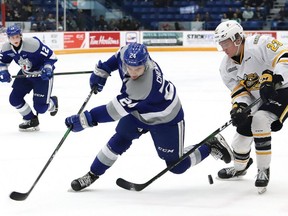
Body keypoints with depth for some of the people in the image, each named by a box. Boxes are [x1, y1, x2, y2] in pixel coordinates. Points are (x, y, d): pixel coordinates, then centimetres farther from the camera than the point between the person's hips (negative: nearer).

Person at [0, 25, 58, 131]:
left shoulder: (33, 44, -31)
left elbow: (51, 56, -23)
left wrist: (47, 69, -36)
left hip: (42, 75, -6)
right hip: (25, 74, 6)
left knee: (40, 107, -9)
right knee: (14, 98, -4)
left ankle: (53, 102, 30)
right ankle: (31, 121, 17)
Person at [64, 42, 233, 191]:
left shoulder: (144, 87, -45)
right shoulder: (128, 54, -25)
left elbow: (116, 110, -41)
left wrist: (85, 120, -38)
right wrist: (102, 70, -2)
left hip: (166, 119, -7)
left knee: (177, 165, 3)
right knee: (120, 139, -5)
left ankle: (211, 145, 24)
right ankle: (92, 175, 10)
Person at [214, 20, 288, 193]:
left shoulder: (260, 44, -23)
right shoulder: (227, 67, 0)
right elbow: (239, 90, -2)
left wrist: (272, 79, -41)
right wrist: (239, 106, -23)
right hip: (260, 99, 8)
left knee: (259, 120, -28)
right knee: (243, 129, 6)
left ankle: (264, 170, -13)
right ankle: (240, 166, 38)